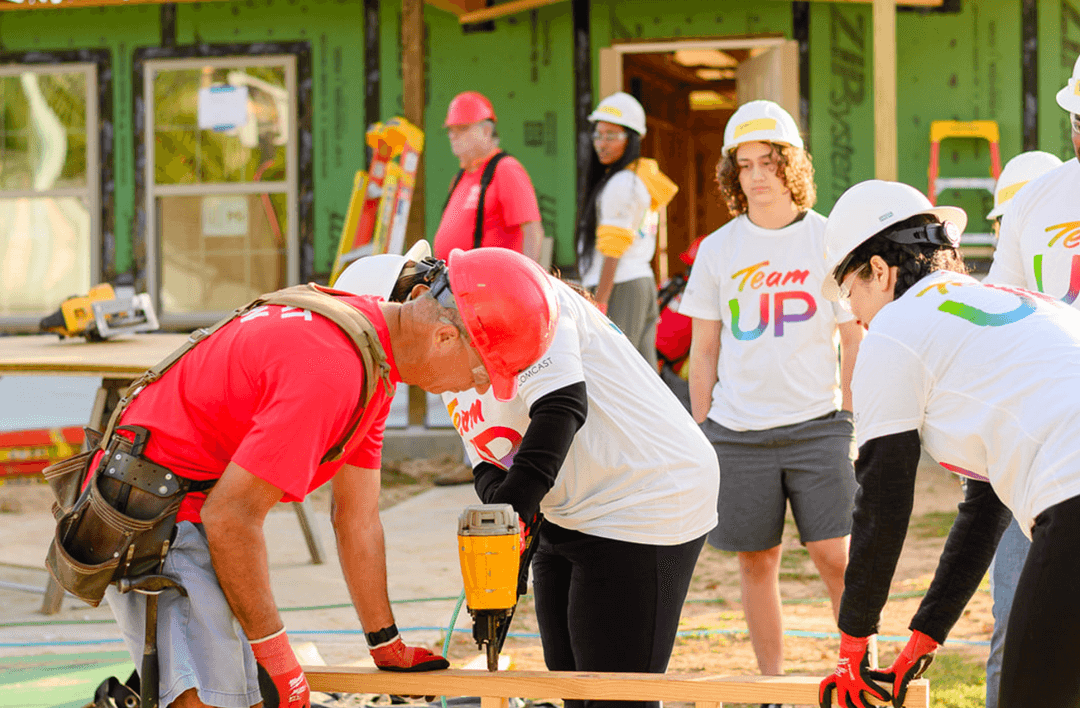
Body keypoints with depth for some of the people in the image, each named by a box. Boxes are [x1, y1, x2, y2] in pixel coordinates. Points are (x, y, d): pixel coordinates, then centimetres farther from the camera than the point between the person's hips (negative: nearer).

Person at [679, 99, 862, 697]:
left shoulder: (830, 240, 2)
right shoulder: (717, 250, 6)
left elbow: (855, 341, 6)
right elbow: (704, 351, 11)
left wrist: (848, 421, 1)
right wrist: (702, 433, 8)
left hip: (817, 424, -2)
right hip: (738, 433, 2)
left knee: (836, 556, -9)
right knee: (756, 561, 5)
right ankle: (772, 683, 14)